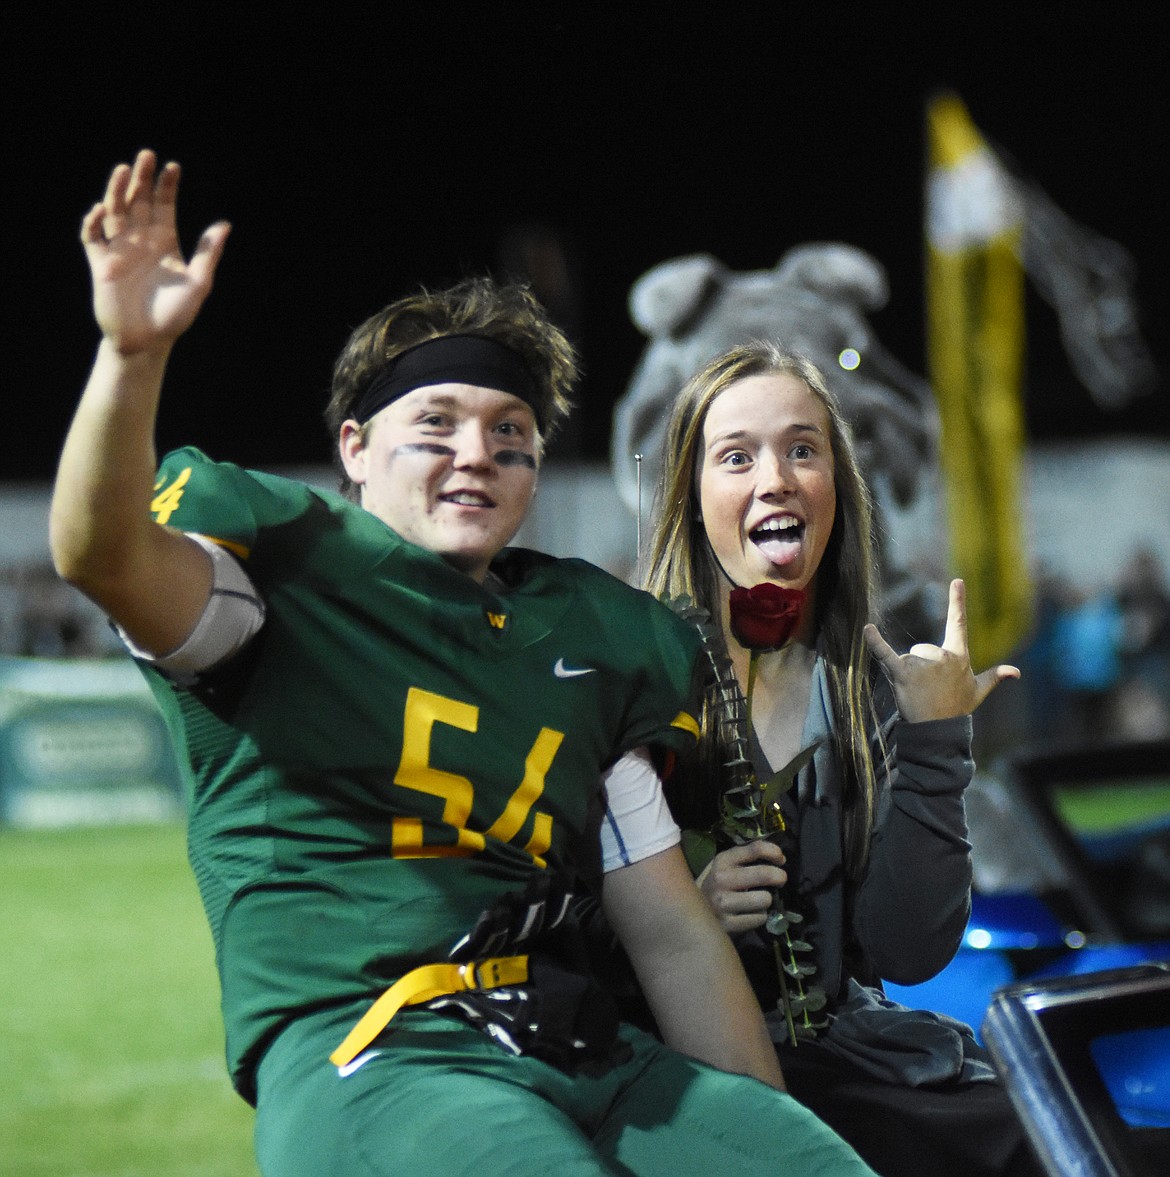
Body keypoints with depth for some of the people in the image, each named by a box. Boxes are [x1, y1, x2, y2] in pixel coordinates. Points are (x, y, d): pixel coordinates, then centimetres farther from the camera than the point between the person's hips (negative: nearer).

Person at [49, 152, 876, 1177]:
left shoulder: (592, 639, 23)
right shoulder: (292, 573, 8)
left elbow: (674, 937, 23)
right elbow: (102, 554, -16)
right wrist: (132, 354, -32)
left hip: (576, 1053, 6)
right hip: (359, 1054, -6)